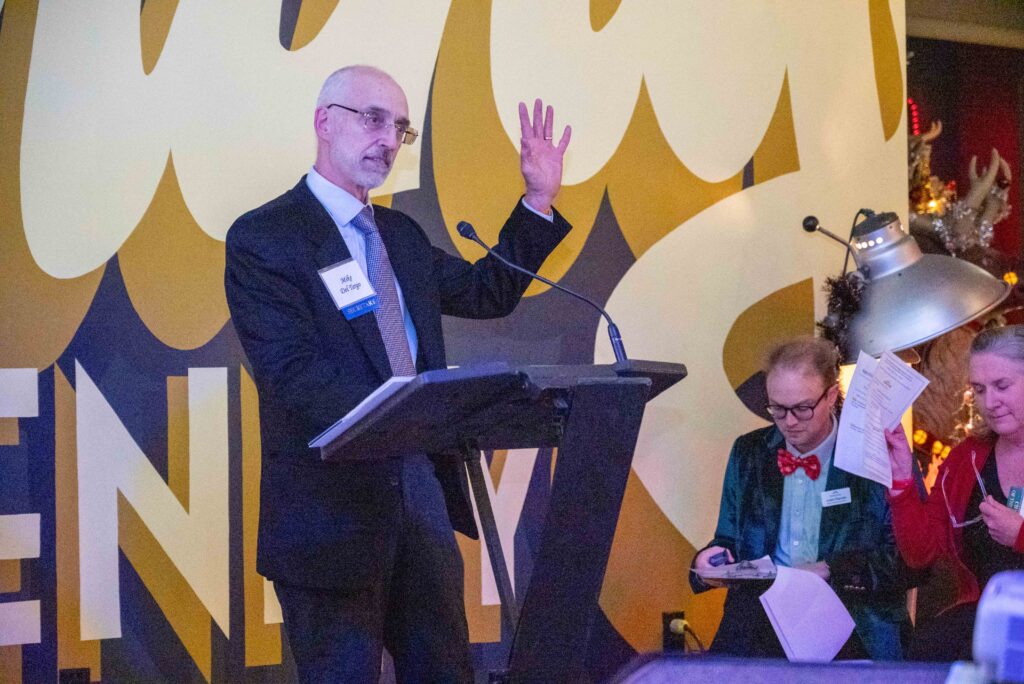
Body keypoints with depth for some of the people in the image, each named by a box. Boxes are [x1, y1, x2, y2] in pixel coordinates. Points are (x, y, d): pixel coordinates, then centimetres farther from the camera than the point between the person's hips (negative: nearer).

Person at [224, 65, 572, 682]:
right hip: (332, 507, -7)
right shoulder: (263, 238, -8)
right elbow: (292, 370, -19)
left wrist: (538, 200, 14)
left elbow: (487, 293, 25)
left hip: (422, 489, 7)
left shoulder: (402, 234, 16)